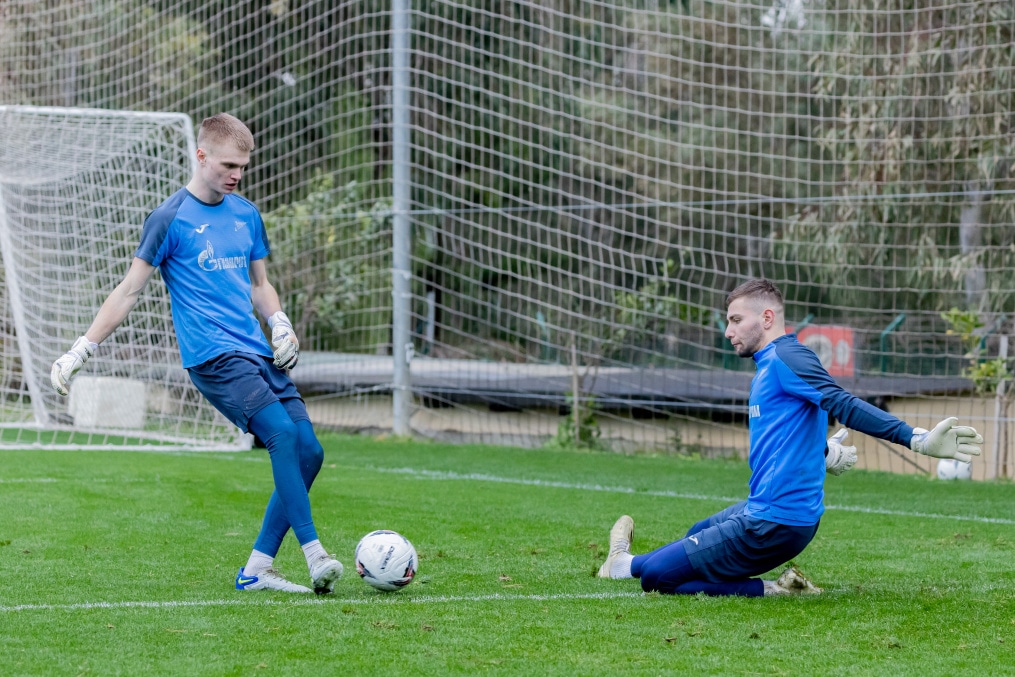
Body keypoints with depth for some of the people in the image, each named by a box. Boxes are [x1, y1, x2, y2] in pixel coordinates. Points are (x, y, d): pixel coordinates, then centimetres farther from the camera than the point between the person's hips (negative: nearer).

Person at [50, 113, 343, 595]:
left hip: (261, 356, 7)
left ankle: (257, 569, 5)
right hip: (213, 357, -7)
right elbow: (130, 290, 0)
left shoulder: (247, 215, 15)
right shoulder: (171, 219, -4)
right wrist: (81, 351, -2)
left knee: (309, 451, -2)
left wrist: (281, 325, 6)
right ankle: (315, 556, -29)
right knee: (282, 433, -25)